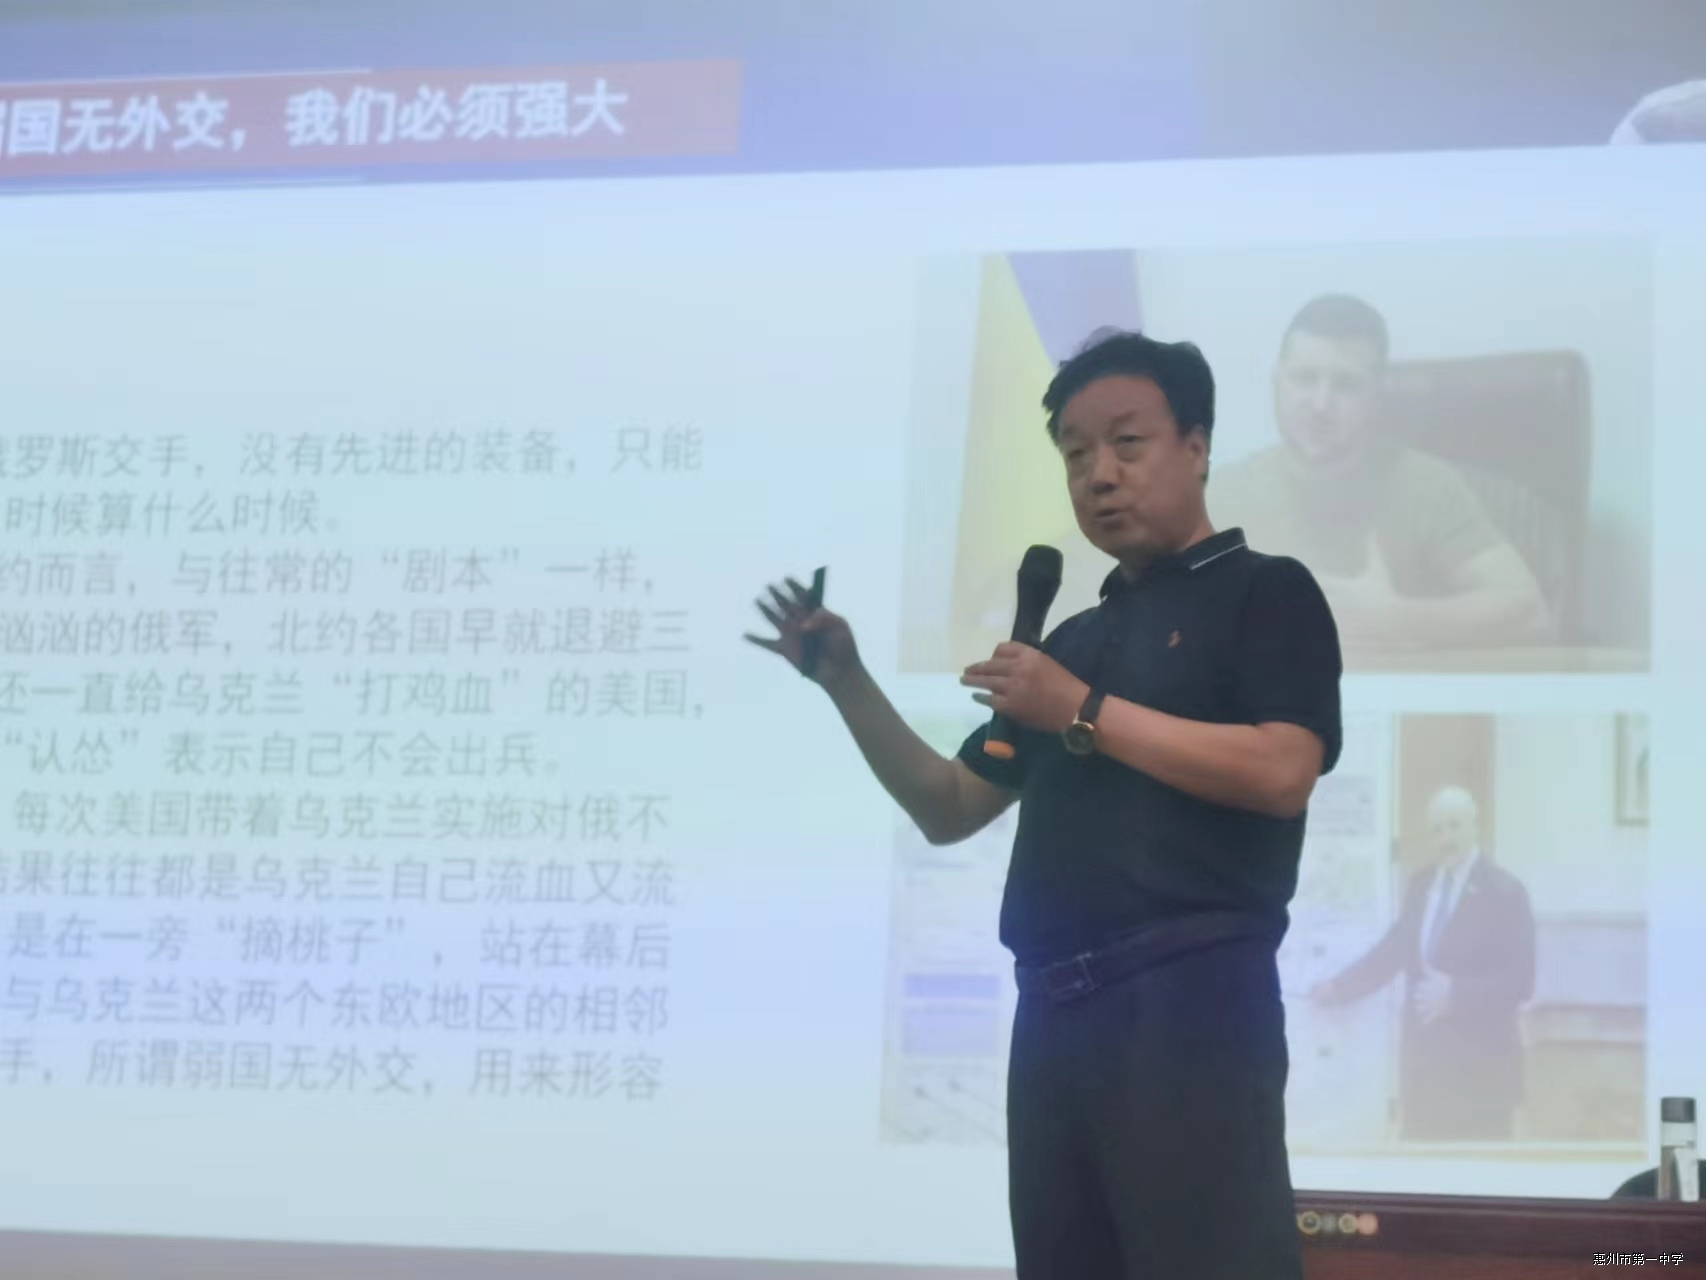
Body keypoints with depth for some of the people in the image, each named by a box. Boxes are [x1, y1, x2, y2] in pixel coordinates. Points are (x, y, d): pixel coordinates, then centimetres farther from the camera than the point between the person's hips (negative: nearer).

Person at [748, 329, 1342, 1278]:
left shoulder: (1264, 592, 4)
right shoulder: (1074, 640, 25)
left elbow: (1281, 771, -13)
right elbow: (949, 810, 24)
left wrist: (1084, 713, -11)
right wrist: (847, 681, 12)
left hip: (1189, 997, -7)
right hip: (1056, 1012, 7)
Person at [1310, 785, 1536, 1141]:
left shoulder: (1505, 891, -8)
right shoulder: (1420, 885, 11)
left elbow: (1519, 981, -12)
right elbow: (1393, 950, 16)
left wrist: (1454, 994, -23)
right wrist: (1339, 988, 6)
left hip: (1479, 1062, -5)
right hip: (1422, 1054, 6)